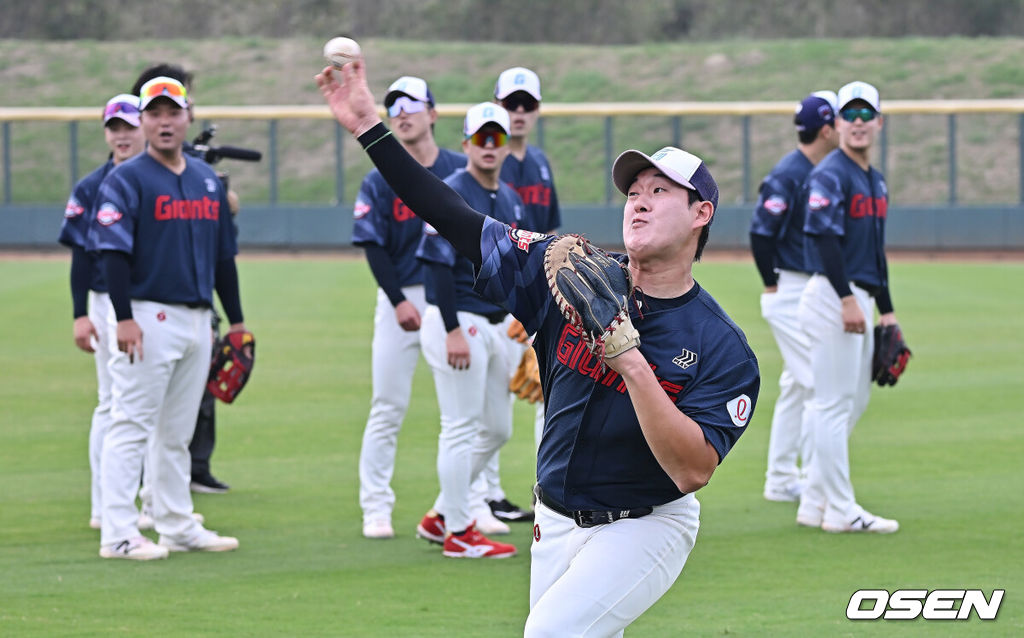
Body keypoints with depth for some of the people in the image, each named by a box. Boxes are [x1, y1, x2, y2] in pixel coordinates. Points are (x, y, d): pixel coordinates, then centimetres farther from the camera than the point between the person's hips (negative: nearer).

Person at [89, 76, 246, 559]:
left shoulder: (207, 180, 15)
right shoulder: (127, 180, -6)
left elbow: (223, 253, 19)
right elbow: (114, 252, -14)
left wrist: (236, 320, 16)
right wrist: (123, 317, -22)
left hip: (197, 318, 7)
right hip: (147, 316, -7)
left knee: (177, 432, 13)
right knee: (132, 426, -8)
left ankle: (178, 527, 18)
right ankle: (118, 534, -8)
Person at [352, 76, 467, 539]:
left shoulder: (462, 171, 5)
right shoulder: (381, 181, 1)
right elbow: (375, 247, -3)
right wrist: (399, 301, -14)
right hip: (401, 298, -1)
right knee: (388, 406, -2)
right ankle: (375, 509, 2)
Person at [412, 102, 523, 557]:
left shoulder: (510, 200, 13)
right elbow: (437, 264, -18)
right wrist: (453, 331, -23)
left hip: (496, 326, 9)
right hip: (458, 321, -9)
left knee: (498, 429, 13)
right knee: (461, 429, -5)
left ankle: (441, 516, 24)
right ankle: (458, 533, 1)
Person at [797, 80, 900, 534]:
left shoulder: (876, 181, 18)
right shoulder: (830, 174, -10)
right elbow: (823, 235, -20)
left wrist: (886, 309, 21)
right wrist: (848, 298, -25)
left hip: (859, 299, 10)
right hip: (832, 297, -10)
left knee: (856, 400, 13)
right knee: (835, 403, -6)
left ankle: (815, 504, 19)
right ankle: (841, 511, -4)